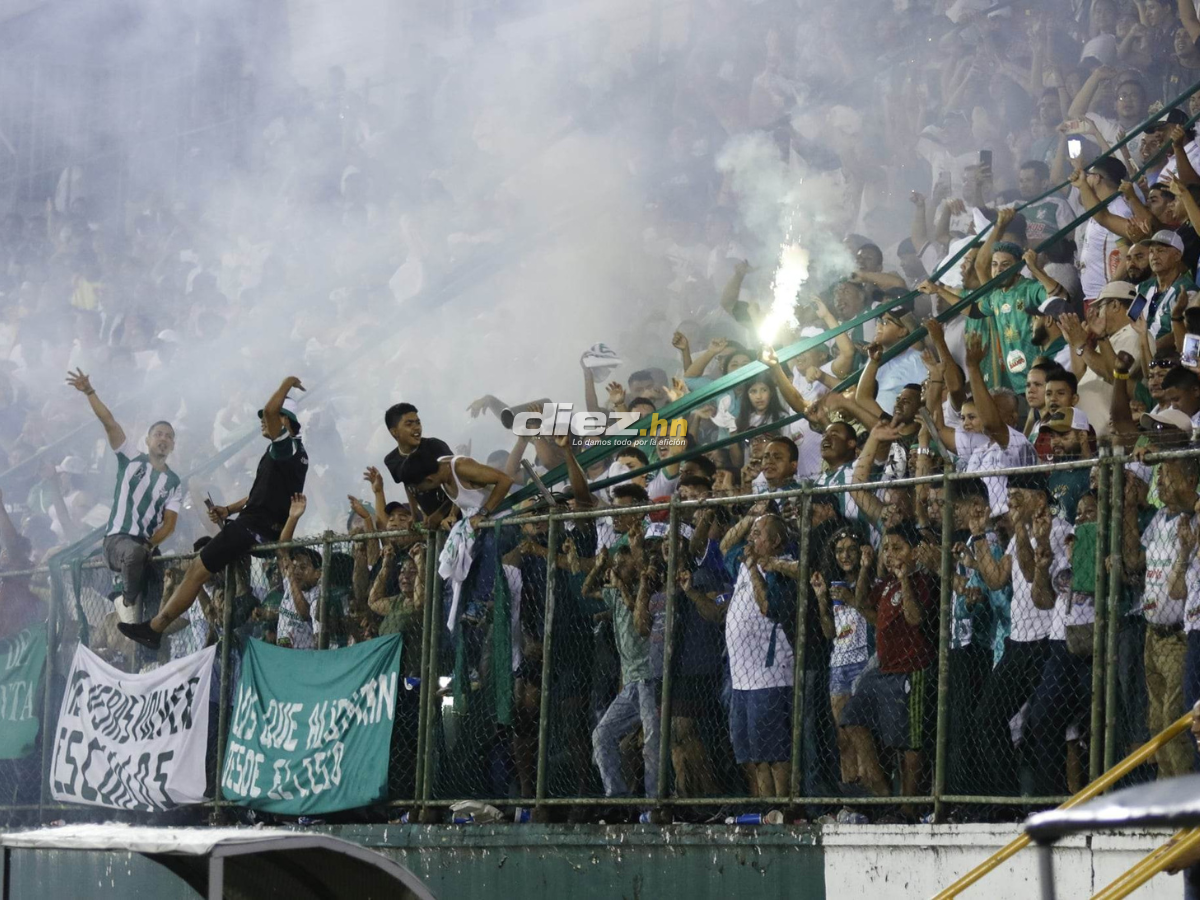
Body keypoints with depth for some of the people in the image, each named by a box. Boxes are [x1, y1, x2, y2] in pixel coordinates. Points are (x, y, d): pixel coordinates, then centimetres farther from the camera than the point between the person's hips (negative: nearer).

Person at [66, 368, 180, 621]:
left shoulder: (173, 483, 13)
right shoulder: (131, 460, 7)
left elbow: (169, 524, 5)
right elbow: (109, 423, -3)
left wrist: (150, 545, -14)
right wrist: (89, 392, -13)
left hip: (147, 546, 4)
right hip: (117, 539, -4)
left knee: (153, 605, -13)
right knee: (134, 553, -38)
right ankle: (129, 603, -19)